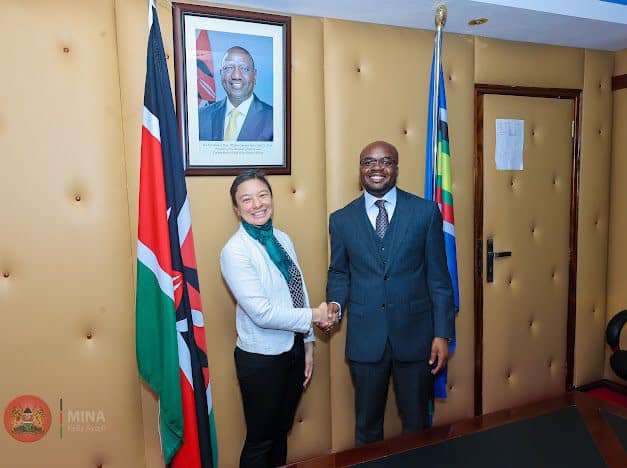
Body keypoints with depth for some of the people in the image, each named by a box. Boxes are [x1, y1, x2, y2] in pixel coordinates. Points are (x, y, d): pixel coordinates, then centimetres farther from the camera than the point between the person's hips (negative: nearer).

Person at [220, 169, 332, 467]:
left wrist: (308, 345, 7)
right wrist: (312, 316, -13)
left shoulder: (282, 239, 3)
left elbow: (299, 294, 7)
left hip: (294, 349, 6)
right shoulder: (235, 251, -18)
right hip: (261, 358, -6)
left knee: (281, 431, 23)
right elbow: (262, 313, -23)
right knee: (260, 440, 13)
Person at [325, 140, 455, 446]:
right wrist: (335, 302, -9)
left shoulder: (426, 212, -2)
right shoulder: (341, 219, 2)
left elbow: (438, 277, -2)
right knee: (367, 424, 17)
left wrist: (442, 333, -5)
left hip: (415, 333, 0)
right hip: (365, 337, 1)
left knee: (416, 422, 17)